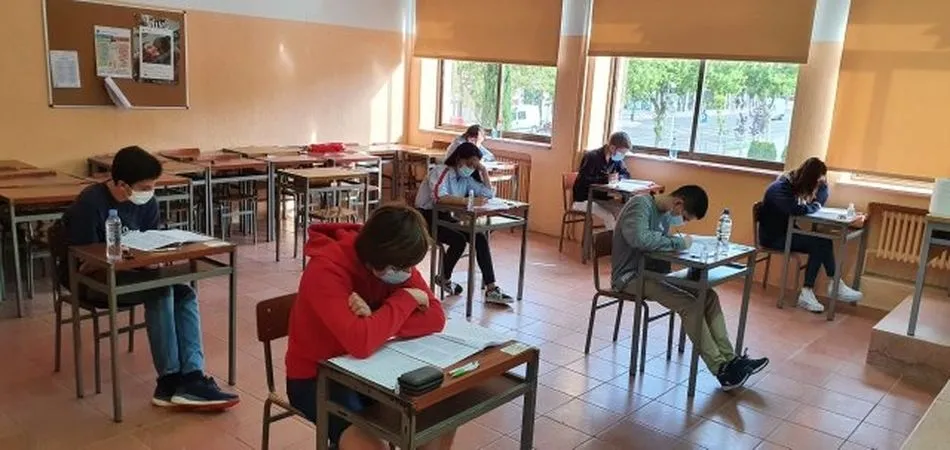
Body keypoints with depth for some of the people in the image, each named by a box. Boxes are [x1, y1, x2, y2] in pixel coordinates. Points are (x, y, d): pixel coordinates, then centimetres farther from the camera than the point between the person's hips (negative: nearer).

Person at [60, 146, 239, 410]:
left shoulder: (147, 203, -2)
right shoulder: (89, 205, -21)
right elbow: (85, 264, -21)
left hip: (129, 273, 7)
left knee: (185, 294, -18)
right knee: (160, 291, -30)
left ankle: (191, 378, -26)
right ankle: (170, 383, -24)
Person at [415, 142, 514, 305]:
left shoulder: (466, 179, 6)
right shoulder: (441, 171, -17)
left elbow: (489, 193, 4)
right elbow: (439, 196, -36)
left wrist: (483, 170, -1)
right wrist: (468, 201, -41)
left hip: (445, 217, 7)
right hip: (426, 217, -7)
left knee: (480, 238, -12)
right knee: (459, 241, -28)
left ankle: (491, 289, -13)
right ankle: (444, 279, 0)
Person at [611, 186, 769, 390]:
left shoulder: (667, 212, 8)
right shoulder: (640, 204, -19)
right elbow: (640, 238, -34)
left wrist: (680, 242, -6)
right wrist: (678, 242, -23)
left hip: (654, 271, 9)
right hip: (631, 276, -9)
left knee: (709, 296, -6)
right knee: (689, 305, -23)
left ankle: (729, 359, -4)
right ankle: (721, 369, -14)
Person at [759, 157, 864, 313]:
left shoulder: (796, 184, 7)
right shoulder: (780, 188, -20)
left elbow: (820, 202, 13)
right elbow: (798, 210, -33)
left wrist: (823, 184, -4)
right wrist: (815, 206, -13)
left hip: (787, 233, 9)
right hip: (773, 236, -9)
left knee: (822, 242, -16)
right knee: (819, 243, -22)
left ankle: (807, 292, -16)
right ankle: (835, 286, -9)